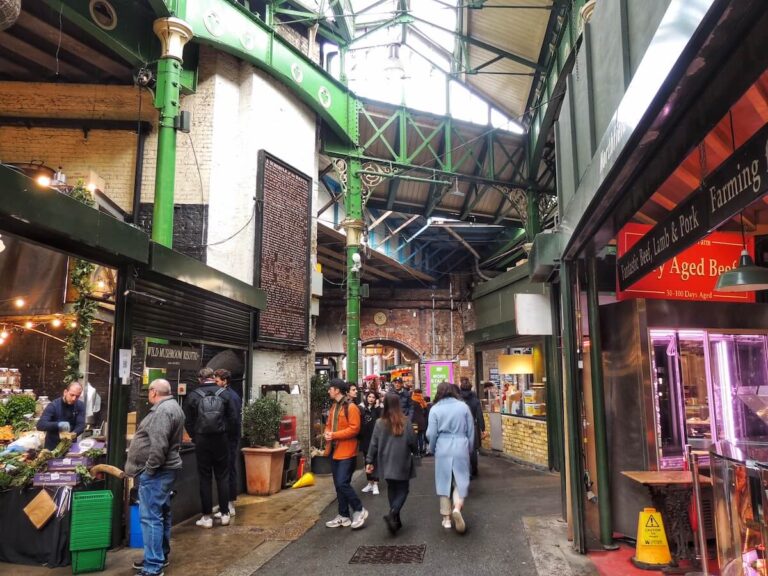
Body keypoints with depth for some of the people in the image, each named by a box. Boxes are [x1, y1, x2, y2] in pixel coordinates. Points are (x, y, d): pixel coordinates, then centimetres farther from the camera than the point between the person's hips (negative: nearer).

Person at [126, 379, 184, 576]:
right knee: (161, 514, 18)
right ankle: (161, 556, 29)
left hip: (156, 472, -11)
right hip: (164, 470, 11)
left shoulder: (162, 411, -19)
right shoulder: (172, 406, 15)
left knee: (151, 517, -7)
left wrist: (149, 469, -18)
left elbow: (159, 445, -27)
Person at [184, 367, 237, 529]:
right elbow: (232, 418, -2)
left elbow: (188, 421, -1)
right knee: (223, 477, 11)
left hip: (202, 441, -1)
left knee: (204, 478, 7)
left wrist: (195, 437, 13)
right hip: (221, 440, 1)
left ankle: (207, 516, 10)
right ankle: (224, 514, 14)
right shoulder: (225, 394, -3)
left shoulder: (193, 396, -5)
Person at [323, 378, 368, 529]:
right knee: (338, 485, 12)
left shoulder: (351, 407, -15)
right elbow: (329, 424, 19)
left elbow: (354, 429, -20)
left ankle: (359, 510, 7)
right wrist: (327, 433, -4)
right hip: (334, 451, 9)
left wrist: (334, 435, -21)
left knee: (343, 483, -11)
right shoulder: (333, 407, 12)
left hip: (346, 452, -9)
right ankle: (344, 516, 22)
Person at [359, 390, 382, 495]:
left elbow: (380, 418, -20)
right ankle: (370, 483, 21)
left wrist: (377, 406, -20)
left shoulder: (377, 409, -3)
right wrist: (360, 437, 1)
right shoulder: (363, 409, 7)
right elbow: (360, 424, 8)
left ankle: (375, 484, 3)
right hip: (365, 438, 4)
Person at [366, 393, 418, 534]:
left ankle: (396, 520, 19)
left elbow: (374, 444, -3)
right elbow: (412, 441, -5)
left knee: (392, 489, 16)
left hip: (386, 463, 3)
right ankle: (392, 514, -14)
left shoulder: (380, 423, -6)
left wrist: (369, 461, 6)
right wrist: (415, 451, 16)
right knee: (402, 490, 7)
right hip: (401, 462, -3)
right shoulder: (405, 422, -11)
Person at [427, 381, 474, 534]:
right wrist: (470, 448, 19)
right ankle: (457, 508, -16)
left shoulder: (435, 409, -4)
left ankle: (446, 518, 15)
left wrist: (432, 448, 14)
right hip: (460, 448, 0)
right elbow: (471, 431, 5)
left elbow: (431, 433, -4)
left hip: (443, 449, 0)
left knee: (444, 481, 10)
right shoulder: (463, 406, 0)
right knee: (461, 480, 8)